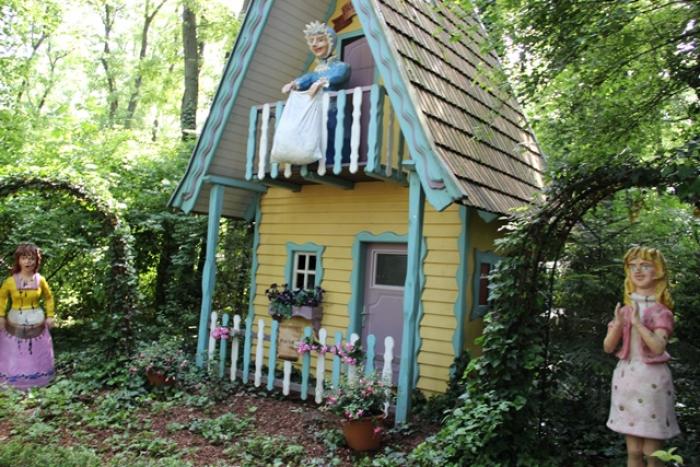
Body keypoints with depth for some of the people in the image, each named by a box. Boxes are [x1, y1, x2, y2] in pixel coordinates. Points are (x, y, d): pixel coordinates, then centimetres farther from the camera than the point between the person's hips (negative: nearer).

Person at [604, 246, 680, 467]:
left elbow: (658, 347, -19)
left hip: (651, 379, -4)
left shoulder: (661, 312, -5)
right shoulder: (624, 310, 7)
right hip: (626, 378, 4)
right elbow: (608, 347, 2)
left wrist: (637, 322, -27)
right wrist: (618, 324, -14)